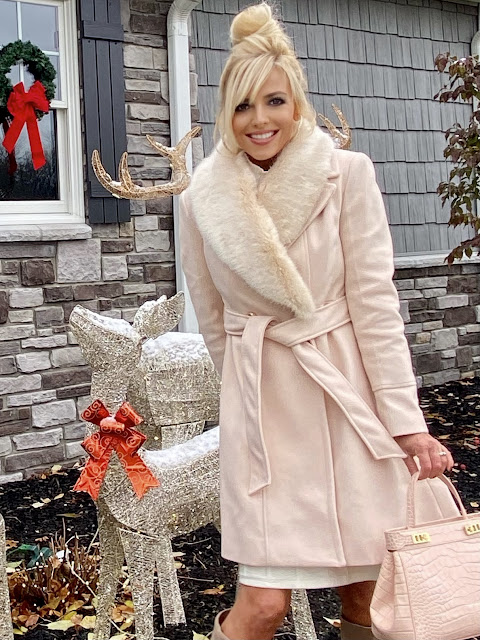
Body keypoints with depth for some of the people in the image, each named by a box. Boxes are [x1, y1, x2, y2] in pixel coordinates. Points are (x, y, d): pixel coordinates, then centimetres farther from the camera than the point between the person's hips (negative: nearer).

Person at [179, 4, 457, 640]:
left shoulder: (347, 174, -6)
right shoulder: (202, 198, -3)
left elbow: (374, 299, -7)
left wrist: (408, 422, -10)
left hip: (349, 391, 0)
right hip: (261, 400, 0)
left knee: (363, 589, 8)